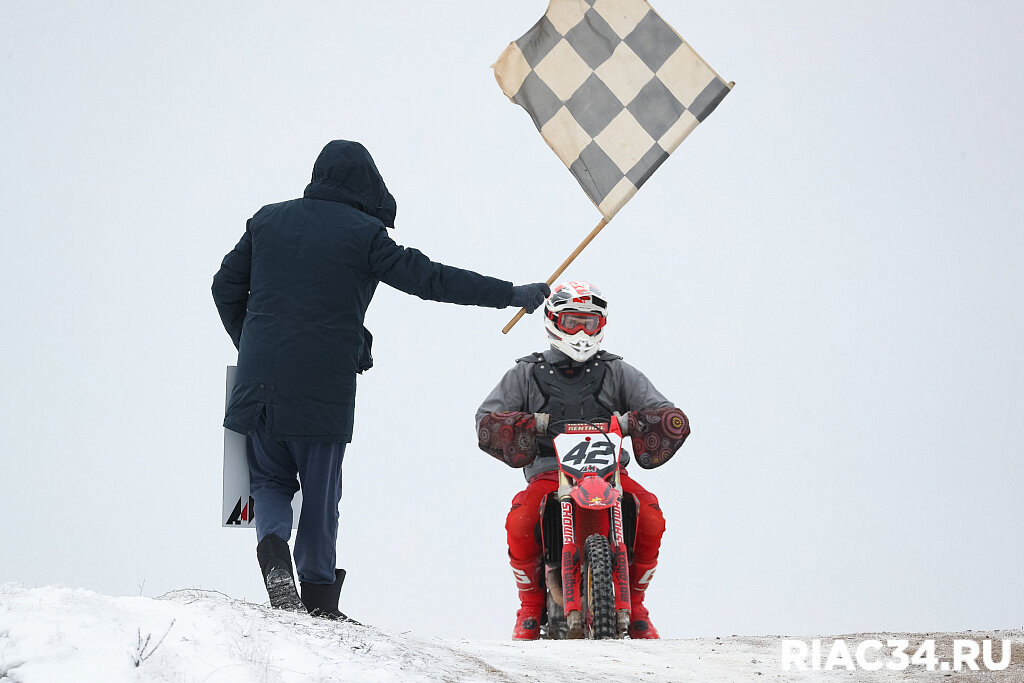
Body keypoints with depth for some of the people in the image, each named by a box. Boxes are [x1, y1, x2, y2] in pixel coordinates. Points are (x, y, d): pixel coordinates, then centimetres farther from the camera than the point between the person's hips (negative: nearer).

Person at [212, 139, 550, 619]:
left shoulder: (268, 220, 8)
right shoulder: (363, 233, -5)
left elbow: (226, 286, 14)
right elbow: (429, 278, -7)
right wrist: (511, 295, -2)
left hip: (259, 381, 3)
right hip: (323, 390, -3)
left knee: (269, 480, 17)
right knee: (320, 492, 10)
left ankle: (273, 544, -12)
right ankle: (319, 596, 12)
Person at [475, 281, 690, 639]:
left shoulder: (617, 373, 13)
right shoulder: (526, 374, 12)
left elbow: (671, 418, 3)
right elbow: (487, 420, 0)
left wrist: (631, 421, -18)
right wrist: (530, 422, -18)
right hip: (549, 471, -1)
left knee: (651, 518, -26)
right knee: (520, 524, -31)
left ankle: (634, 604, -3)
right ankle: (530, 607, -6)